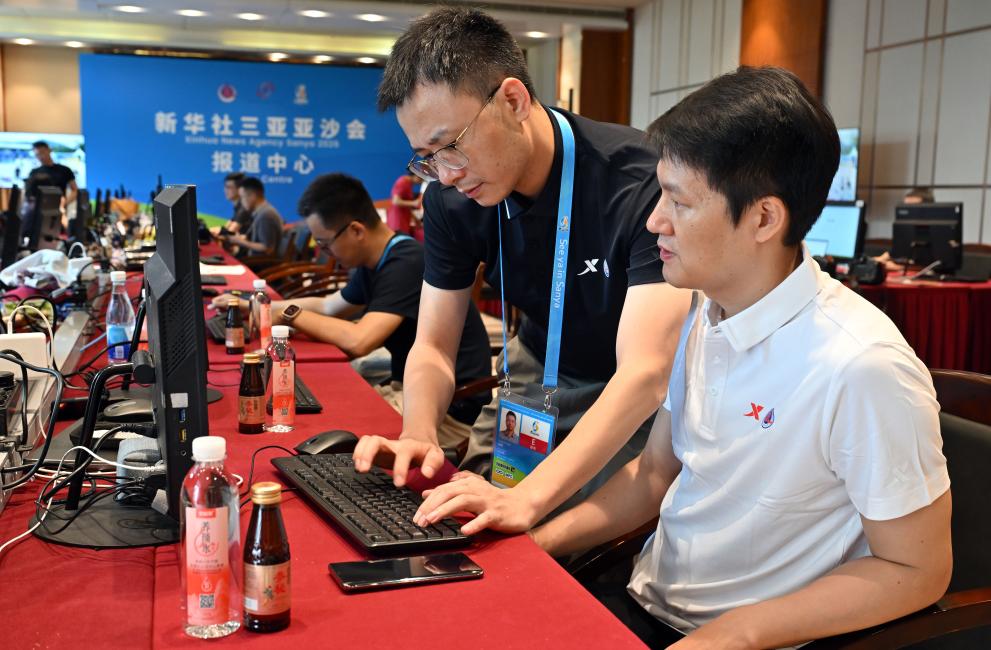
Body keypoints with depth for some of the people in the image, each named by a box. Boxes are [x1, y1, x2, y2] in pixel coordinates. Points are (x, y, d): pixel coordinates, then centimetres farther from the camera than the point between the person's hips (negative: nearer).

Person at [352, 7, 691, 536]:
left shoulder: (641, 184, -32)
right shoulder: (450, 198, -12)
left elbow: (646, 373, -37)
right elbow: (434, 346, -6)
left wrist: (529, 497, -47)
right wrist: (419, 433, -29)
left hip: (633, 402, -4)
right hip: (539, 374, 5)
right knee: (463, 520, 2)